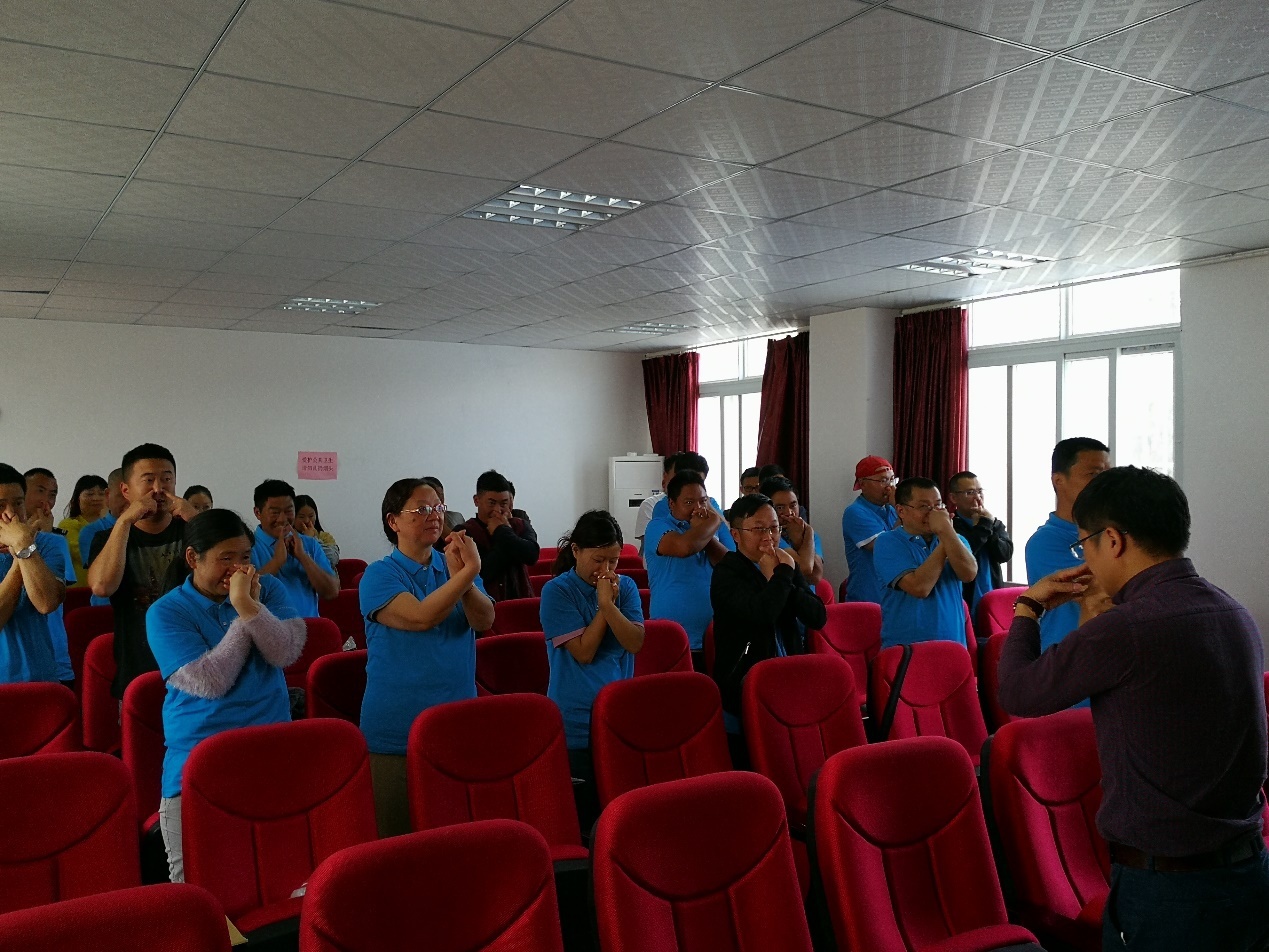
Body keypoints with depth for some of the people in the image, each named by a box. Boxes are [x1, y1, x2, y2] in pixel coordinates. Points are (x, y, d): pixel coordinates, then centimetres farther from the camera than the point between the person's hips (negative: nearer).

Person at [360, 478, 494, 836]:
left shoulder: (455, 565, 8)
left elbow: (484, 621, -7)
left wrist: (462, 577, -22)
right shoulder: (379, 575, -5)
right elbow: (421, 617, -22)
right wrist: (467, 572, -22)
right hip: (397, 730, -3)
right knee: (400, 838, 4)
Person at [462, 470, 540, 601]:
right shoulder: (465, 532, 2)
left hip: (521, 601, 3)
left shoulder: (520, 526, 13)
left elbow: (532, 555, -6)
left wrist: (502, 531, -1)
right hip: (485, 604, -3)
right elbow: (482, 573, -10)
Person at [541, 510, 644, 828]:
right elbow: (583, 651, -12)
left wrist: (609, 604, -16)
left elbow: (635, 643, -6)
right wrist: (603, 604, -12)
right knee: (585, 806, 0)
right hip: (576, 721, -4)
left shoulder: (625, 587, 6)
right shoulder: (557, 591, -6)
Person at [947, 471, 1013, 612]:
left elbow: (1006, 554, 0)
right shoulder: (949, 526, -5)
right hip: (963, 604, -5)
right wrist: (984, 525, -14)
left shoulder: (995, 524, 13)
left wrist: (990, 524, -12)